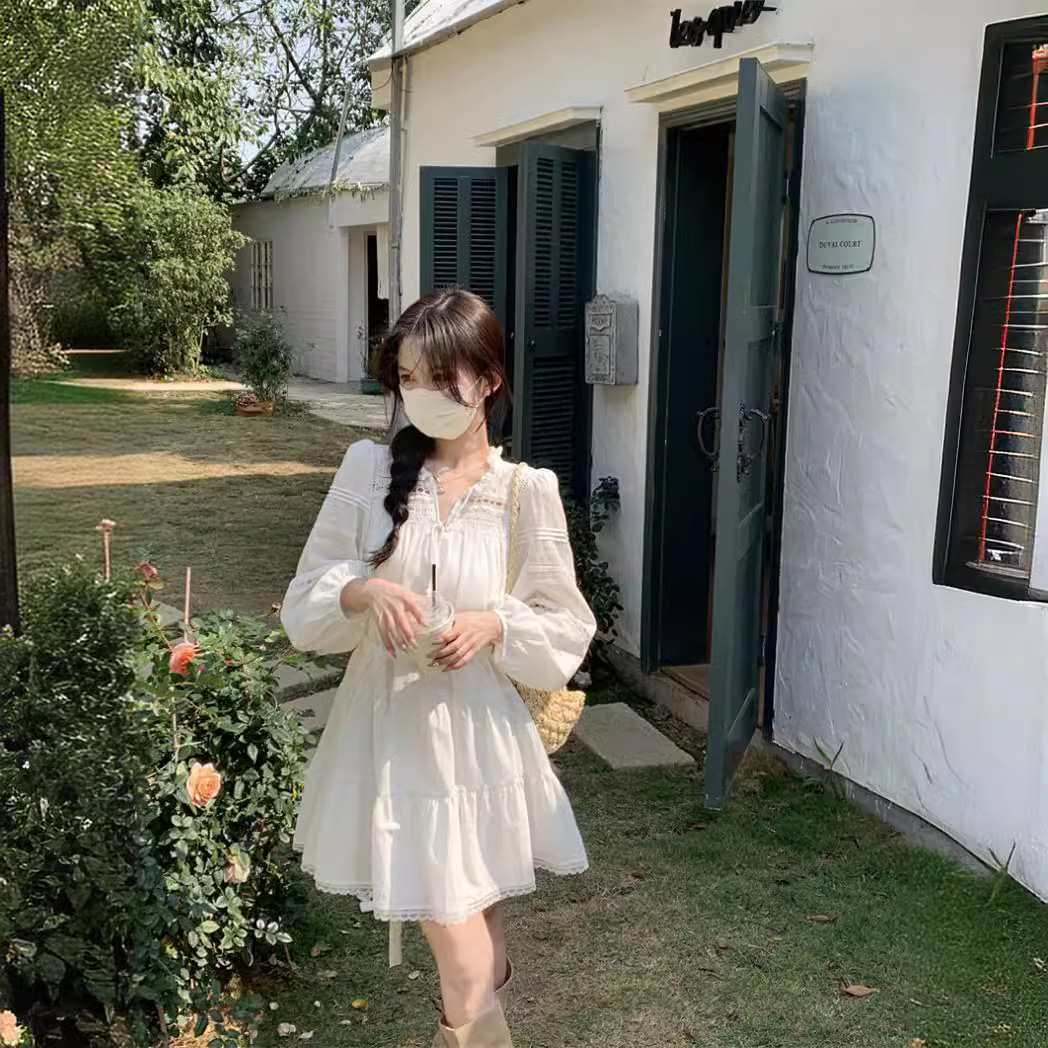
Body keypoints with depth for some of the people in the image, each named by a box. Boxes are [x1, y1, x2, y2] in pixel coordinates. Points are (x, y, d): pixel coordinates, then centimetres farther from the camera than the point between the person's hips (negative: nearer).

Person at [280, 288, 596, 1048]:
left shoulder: (528, 491, -6)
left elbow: (568, 630, 1)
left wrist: (496, 624, -18)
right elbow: (304, 603, 0)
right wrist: (364, 590, -20)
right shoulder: (368, 470, -3)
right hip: (388, 729, 1)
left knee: (475, 960, 10)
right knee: (466, 961, 11)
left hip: (478, 734, -1)